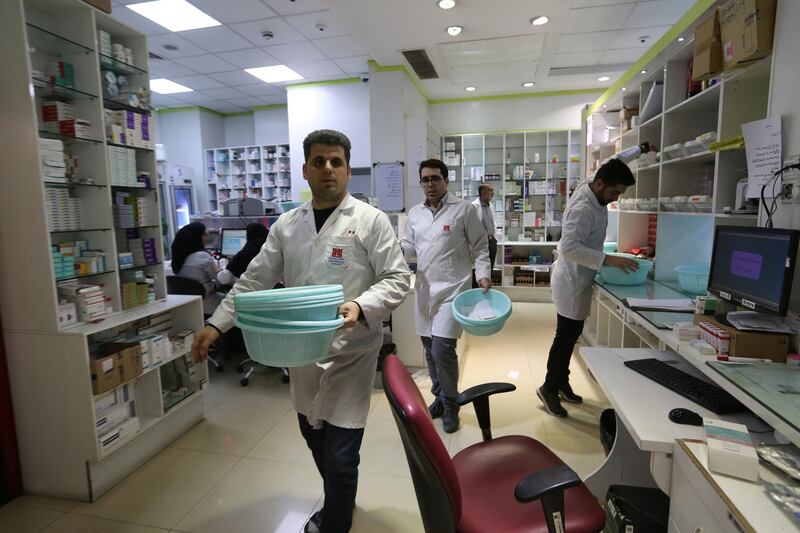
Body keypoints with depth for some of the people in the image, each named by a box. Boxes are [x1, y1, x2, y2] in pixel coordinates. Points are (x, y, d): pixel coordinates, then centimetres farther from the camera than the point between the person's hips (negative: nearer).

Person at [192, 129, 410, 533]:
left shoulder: (371, 220, -6)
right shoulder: (286, 225, 6)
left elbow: (397, 279, -9)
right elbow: (255, 279, 7)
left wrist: (361, 306, -26)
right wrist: (216, 324, 0)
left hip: (350, 355, -5)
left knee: (339, 458, 0)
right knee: (315, 441, 22)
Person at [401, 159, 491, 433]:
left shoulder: (464, 209, -1)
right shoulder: (414, 213, 12)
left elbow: (480, 247, 1)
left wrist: (483, 274, -12)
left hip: (452, 288, -5)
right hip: (424, 289, 5)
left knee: (442, 349, -11)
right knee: (430, 350, 12)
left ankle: (450, 404, 12)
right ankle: (439, 397, 33)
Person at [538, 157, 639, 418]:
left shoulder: (594, 198, 5)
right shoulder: (583, 209, -25)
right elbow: (569, 247, -33)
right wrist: (607, 259, -35)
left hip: (579, 279, 10)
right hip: (572, 281, -10)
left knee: (571, 334, 17)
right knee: (566, 336, 1)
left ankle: (561, 382, 31)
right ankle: (549, 388, 16)